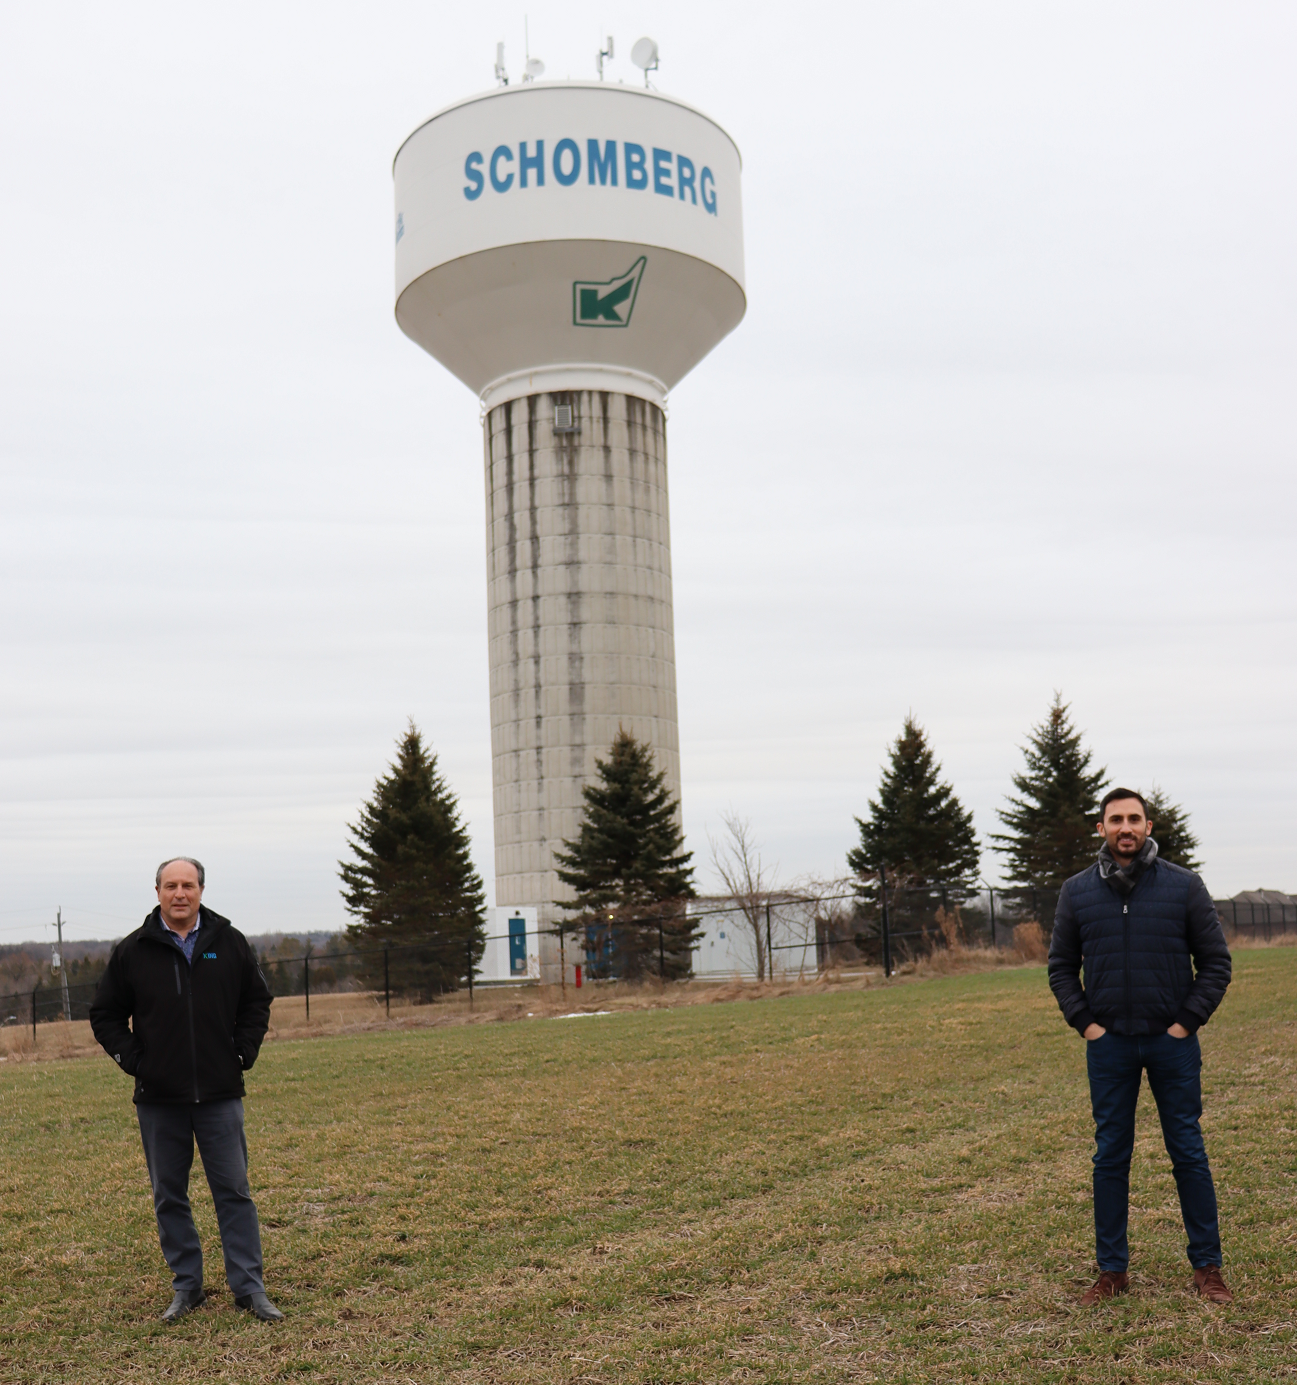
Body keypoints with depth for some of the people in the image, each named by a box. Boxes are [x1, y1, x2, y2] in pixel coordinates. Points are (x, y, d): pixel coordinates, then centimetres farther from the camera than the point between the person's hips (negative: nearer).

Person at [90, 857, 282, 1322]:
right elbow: (105, 1016, 10)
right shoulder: (132, 951, 1)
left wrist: (243, 1053, 3)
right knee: (169, 1197, 8)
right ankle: (186, 1286, 21)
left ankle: (249, 1288, 8)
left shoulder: (229, 943, 3)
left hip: (220, 1093, 0)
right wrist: (133, 1060, -1)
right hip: (158, 1097, 1)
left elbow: (257, 1001, 14)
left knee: (234, 1191, 1)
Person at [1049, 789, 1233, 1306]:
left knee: (1188, 1152, 6)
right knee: (1110, 1156, 7)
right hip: (1108, 1045, 1)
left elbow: (1216, 961, 1)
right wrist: (1085, 1023, -1)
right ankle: (1111, 1269, 17)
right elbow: (1061, 967, 9)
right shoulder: (1077, 892, 3)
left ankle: (1207, 1267, 18)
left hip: (1173, 1042, -1)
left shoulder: (1183, 886, -1)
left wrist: (1187, 1022, -6)